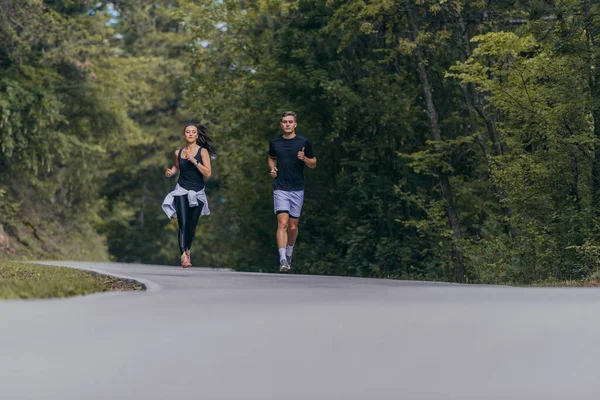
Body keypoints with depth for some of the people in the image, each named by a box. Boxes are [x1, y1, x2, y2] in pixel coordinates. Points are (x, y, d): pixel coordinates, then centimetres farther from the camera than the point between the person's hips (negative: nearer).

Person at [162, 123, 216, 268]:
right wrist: (171, 172, 5)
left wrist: (194, 161, -20)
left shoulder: (203, 151, -3)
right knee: (183, 224, -17)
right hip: (182, 191, 0)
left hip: (198, 193, 0)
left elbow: (208, 173, -12)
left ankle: (187, 249, 34)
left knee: (191, 227, 7)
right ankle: (183, 255, -25)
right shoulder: (178, 153, 6)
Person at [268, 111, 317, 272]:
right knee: (282, 223, -15)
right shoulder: (275, 142, 6)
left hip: (297, 190, 0)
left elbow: (314, 163, 7)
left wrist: (304, 158, -15)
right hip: (280, 189, 0)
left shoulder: (303, 142, 0)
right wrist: (272, 168, 5)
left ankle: (289, 253, 34)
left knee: (293, 226, 9)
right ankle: (282, 259, -23)